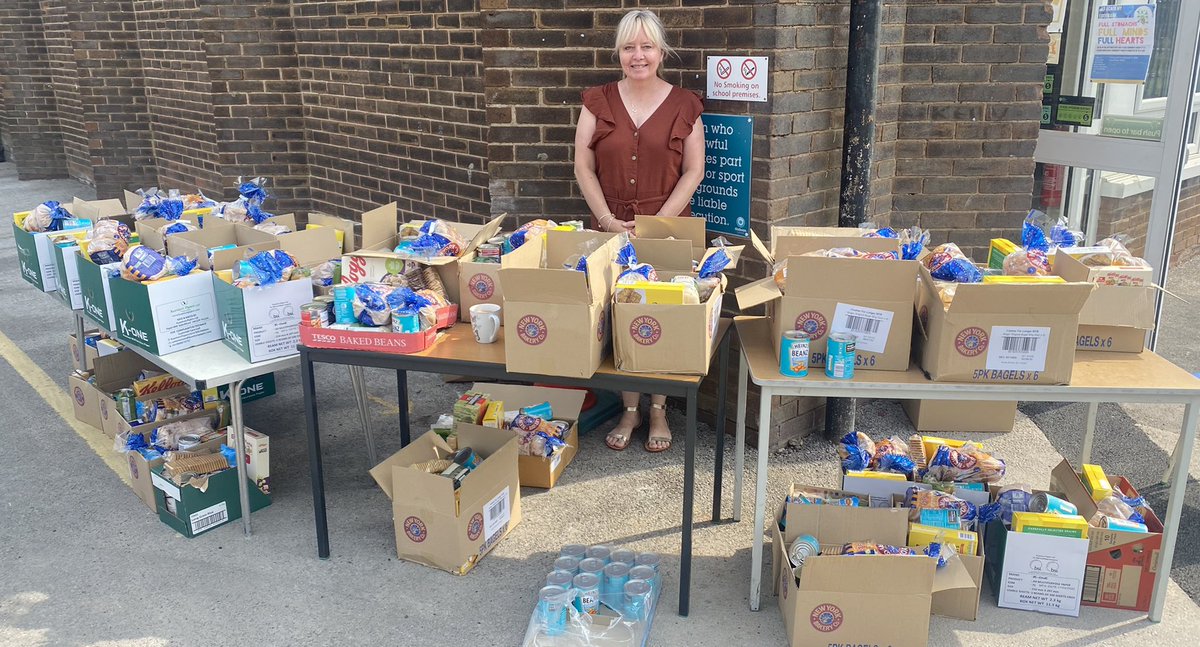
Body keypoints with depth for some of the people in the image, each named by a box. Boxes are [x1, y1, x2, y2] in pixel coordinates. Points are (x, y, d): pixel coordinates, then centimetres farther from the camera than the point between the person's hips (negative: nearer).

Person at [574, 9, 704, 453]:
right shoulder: (598, 102, 4)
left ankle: (658, 410, 20)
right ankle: (629, 410, 19)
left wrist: (657, 222, -11)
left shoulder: (684, 106, 0)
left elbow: (694, 171, -1)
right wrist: (608, 219, -9)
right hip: (610, 229, 1)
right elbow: (583, 167, 2)